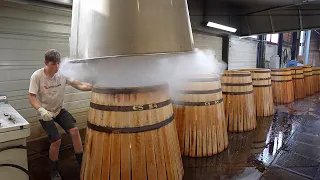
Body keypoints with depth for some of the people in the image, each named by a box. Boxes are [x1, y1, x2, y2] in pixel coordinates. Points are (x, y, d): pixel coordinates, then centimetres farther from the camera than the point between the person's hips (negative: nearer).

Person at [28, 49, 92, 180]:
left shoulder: (63, 73, -12)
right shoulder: (37, 76, -19)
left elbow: (79, 86, -17)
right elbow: (31, 98, -18)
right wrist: (41, 110, -36)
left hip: (59, 110, 3)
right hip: (45, 113, -3)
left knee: (74, 130, -15)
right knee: (56, 140, -12)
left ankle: (81, 164, 1)